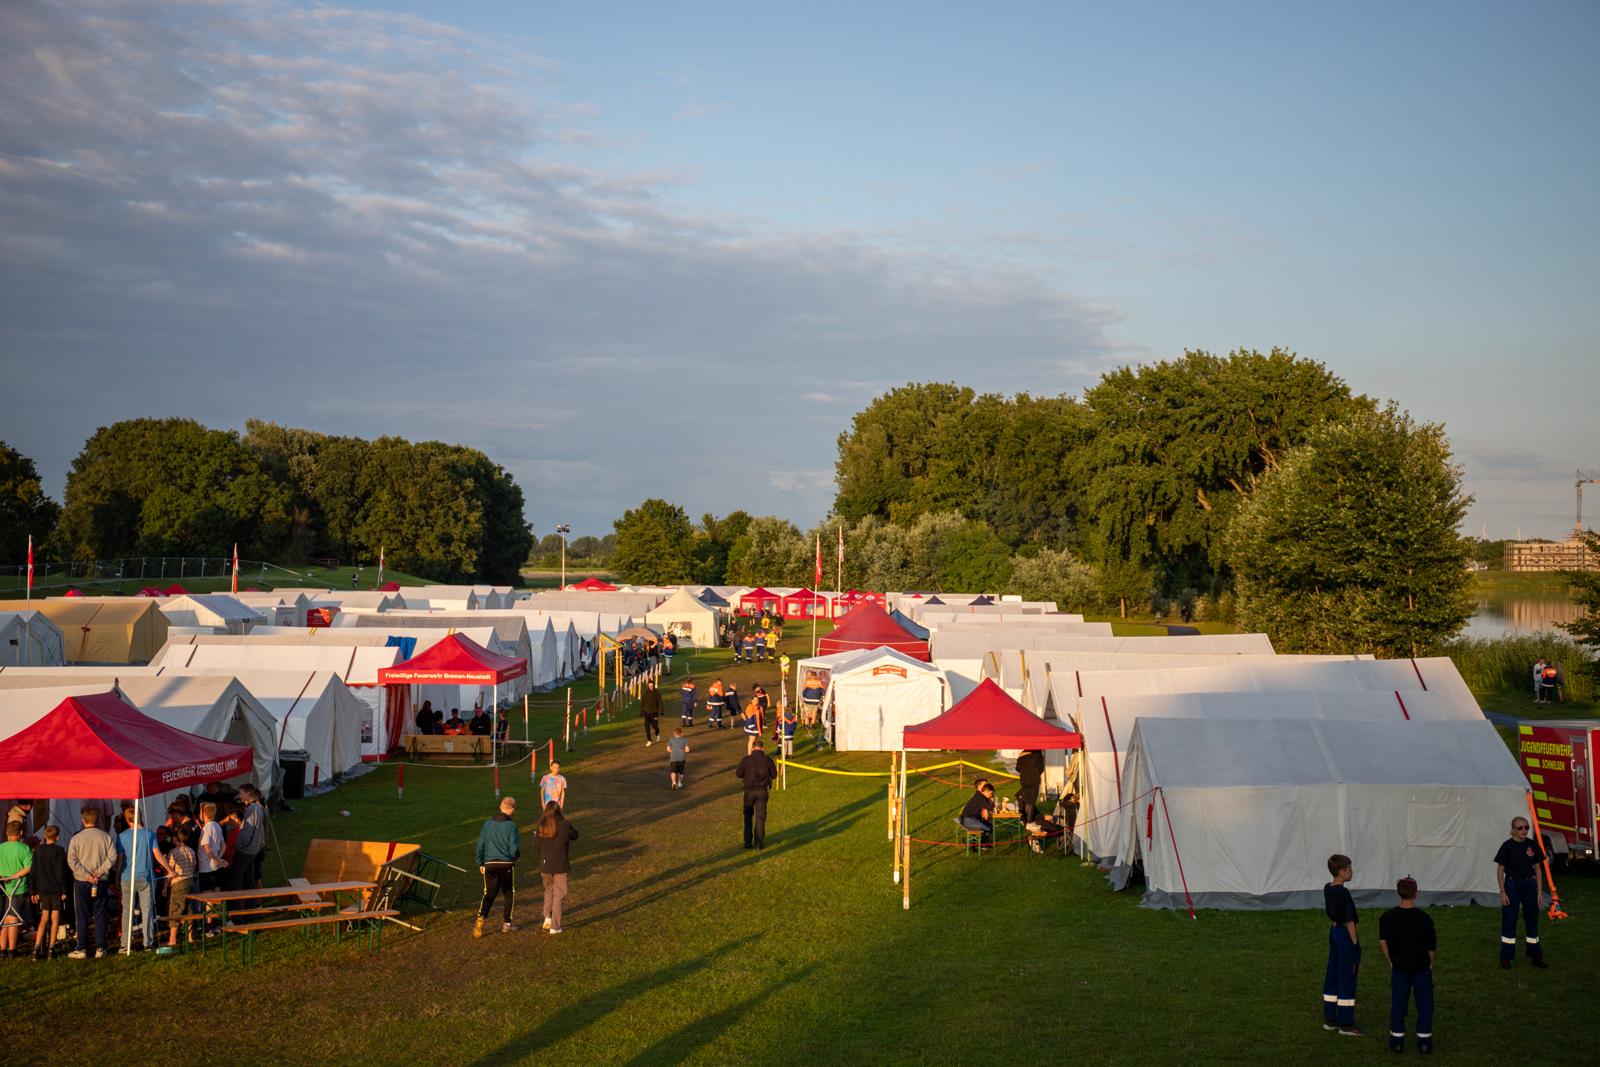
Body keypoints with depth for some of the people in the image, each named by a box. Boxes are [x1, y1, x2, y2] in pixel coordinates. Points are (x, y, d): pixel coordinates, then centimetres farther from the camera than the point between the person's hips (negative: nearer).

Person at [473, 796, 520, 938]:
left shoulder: (487, 823, 3)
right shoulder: (511, 826, -11)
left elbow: (480, 844, 6)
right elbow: (514, 848, -13)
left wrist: (480, 863, 16)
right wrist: (516, 856, 10)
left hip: (490, 864, 3)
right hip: (507, 864, -3)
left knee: (489, 894, 7)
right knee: (509, 893, 14)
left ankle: (481, 918, -17)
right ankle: (506, 923, 18)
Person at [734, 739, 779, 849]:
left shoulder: (746, 759, -6)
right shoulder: (767, 759, -4)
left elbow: (738, 774, -4)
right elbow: (774, 774, 1)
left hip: (749, 791, 0)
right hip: (762, 791, 0)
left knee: (748, 816, 15)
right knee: (760, 817, 7)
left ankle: (748, 842, 13)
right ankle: (759, 843, 6)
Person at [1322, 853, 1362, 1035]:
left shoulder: (1327, 889, 5)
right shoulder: (1343, 893, -21)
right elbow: (1349, 921, -18)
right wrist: (1355, 943, -14)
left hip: (1333, 932, 9)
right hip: (1345, 934, -9)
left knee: (1331, 974, 14)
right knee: (1347, 979, -2)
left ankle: (1330, 1019, 21)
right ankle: (1346, 1024, 3)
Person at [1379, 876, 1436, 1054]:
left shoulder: (1387, 917, -8)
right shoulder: (1424, 918, -15)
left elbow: (1382, 941, 1)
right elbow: (1432, 947, -9)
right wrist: (1430, 963, 8)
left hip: (1399, 967, 2)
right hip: (1421, 967, -2)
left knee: (1397, 1004, 11)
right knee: (1424, 1004, 11)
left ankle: (1397, 1040, 15)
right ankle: (1424, 1041, 13)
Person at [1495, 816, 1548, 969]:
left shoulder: (1533, 845, 2)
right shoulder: (1507, 846, -8)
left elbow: (1538, 869, 7)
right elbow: (1500, 871, -5)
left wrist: (1539, 891, 3)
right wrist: (1503, 892, -9)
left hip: (1529, 885, 3)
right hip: (1512, 885, -3)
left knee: (1532, 920, 9)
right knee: (1509, 921, 2)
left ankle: (1536, 957, 18)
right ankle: (1506, 958, 10)